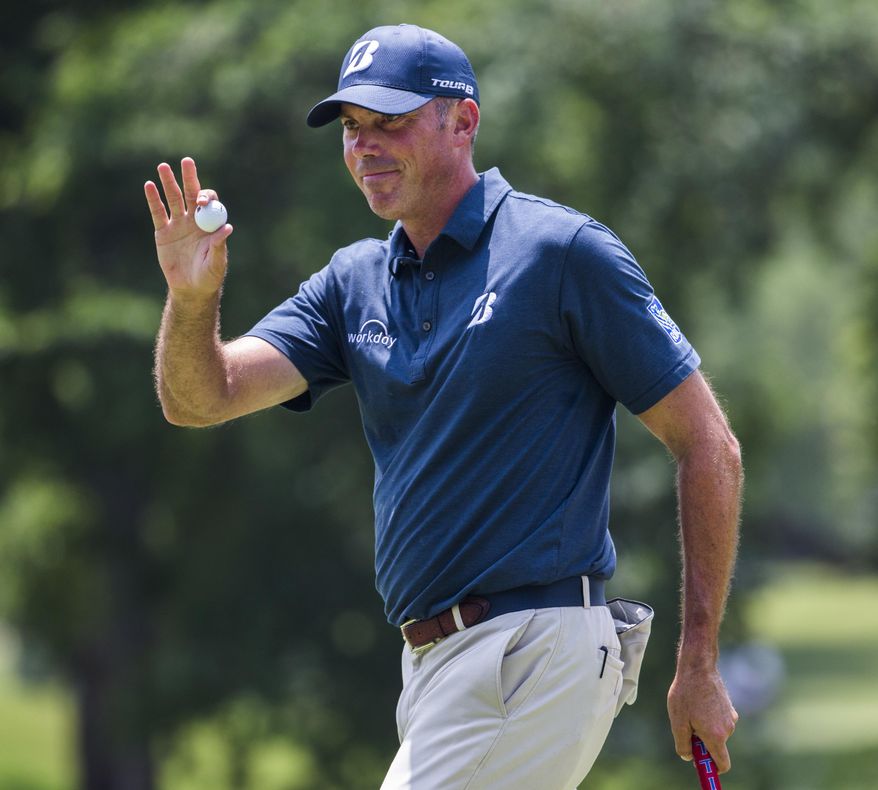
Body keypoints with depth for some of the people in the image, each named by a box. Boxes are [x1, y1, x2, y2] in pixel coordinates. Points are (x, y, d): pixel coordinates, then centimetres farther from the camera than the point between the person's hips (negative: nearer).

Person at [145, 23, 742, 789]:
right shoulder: (354, 283, 13)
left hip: (535, 656, -8)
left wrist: (699, 664, -7)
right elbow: (201, 398, 3)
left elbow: (708, 445, -5)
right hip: (432, 665, 8)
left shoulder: (561, 252, -6)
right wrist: (193, 298, -20)